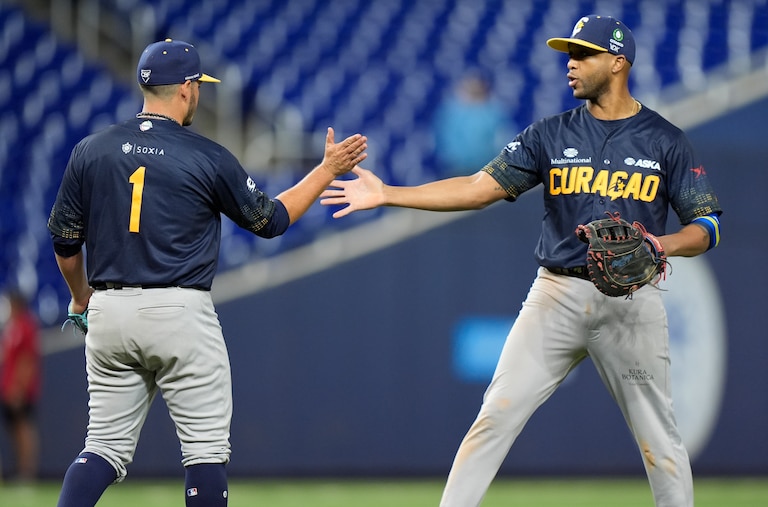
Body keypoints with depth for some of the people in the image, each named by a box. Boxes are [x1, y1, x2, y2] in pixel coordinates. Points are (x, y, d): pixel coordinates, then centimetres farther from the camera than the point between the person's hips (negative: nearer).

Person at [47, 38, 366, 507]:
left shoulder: (90, 151, 4)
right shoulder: (208, 158, -5)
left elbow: (64, 241, 11)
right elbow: (271, 219, 7)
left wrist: (81, 298, 29)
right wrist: (328, 170, 18)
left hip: (109, 313, 4)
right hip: (182, 311, -4)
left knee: (107, 447, 8)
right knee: (207, 446, 5)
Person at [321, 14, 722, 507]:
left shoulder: (666, 141, 1)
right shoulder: (551, 135, 6)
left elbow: (707, 226, 0)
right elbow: (480, 187, -1)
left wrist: (663, 244, -22)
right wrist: (389, 194, -10)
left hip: (631, 300, -2)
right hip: (558, 295, 2)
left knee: (658, 435, 2)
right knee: (496, 415, -4)